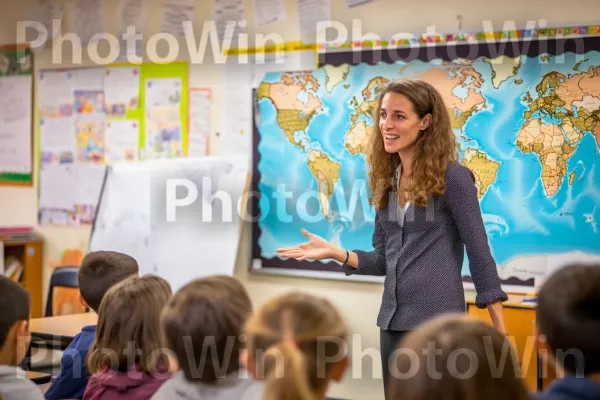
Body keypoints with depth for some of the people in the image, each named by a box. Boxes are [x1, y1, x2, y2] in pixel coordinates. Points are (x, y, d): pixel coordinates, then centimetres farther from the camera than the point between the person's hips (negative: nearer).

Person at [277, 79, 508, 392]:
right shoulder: (386, 181, 10)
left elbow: (479, 255, -8)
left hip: (438, 319, -7)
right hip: (393, 320, 7)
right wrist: (333, 252, -2)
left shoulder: (452, 178, -9)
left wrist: (501, 335, -10)